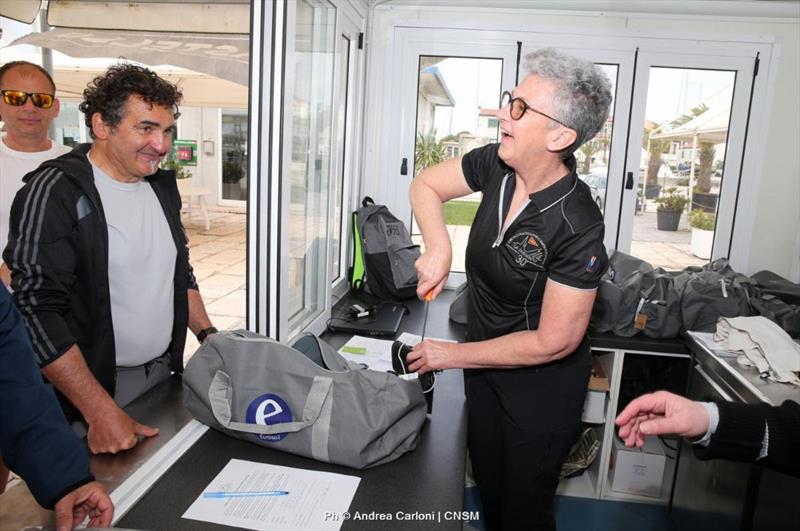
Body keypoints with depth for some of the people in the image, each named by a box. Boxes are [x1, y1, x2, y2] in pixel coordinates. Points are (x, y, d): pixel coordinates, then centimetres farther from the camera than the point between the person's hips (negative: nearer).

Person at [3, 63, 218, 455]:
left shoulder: (162, 184, 6)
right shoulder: (54, 192, -15)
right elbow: (36, 312, -19)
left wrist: (209, 335, 5)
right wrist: (100, 410, -23)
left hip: (166, 372, 6)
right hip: (93, 390, -6)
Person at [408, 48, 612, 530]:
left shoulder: (578, 228, -31)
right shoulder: (497, 165, -14)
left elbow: (553, 342, -26)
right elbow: (426, 185, 2)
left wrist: (452, 355, -17)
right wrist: (439, 249, -16)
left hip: (542, 386, -5)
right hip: (485, 365, 6)